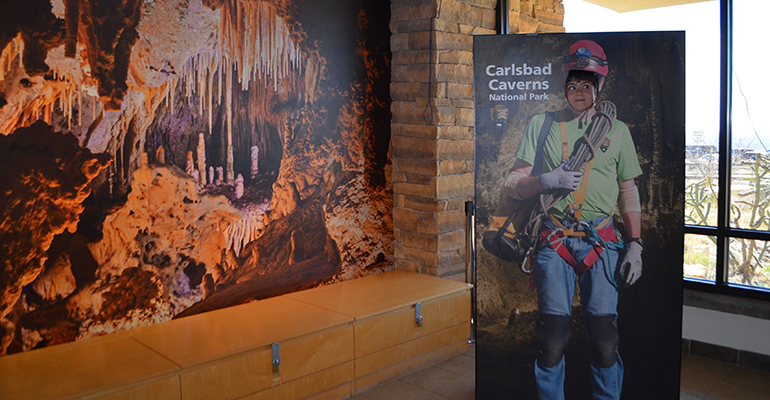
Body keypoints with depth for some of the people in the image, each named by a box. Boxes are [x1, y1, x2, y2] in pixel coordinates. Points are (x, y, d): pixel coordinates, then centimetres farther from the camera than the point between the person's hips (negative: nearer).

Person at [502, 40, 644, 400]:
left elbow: (628, 192, 14)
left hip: (602, 242, 1)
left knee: (604, 338, -4)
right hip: (554, 240, 0)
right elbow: (512, 186, 6)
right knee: (552, 337, -3)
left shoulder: (617, 130, 12)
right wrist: (547, 180, -13)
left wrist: (635, 245, 5)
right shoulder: (541, 124, 9)